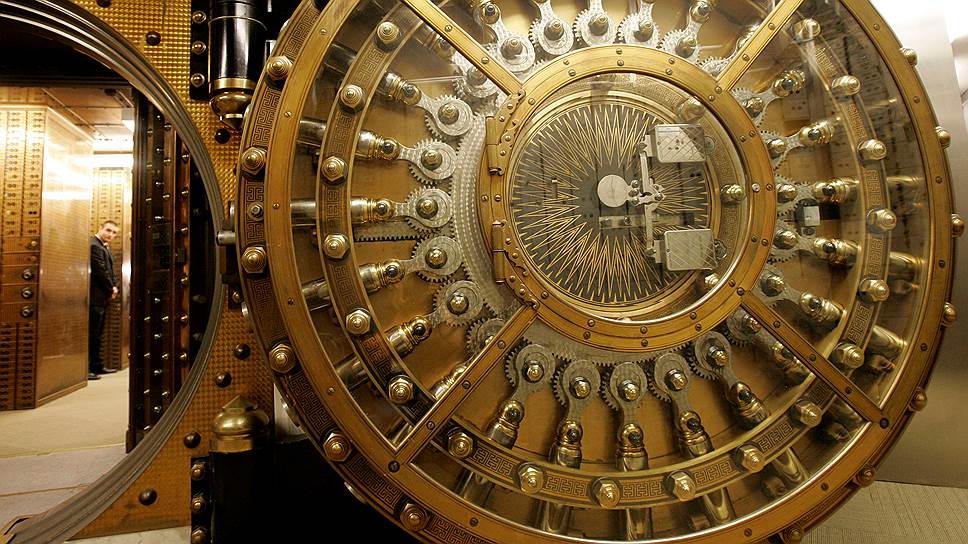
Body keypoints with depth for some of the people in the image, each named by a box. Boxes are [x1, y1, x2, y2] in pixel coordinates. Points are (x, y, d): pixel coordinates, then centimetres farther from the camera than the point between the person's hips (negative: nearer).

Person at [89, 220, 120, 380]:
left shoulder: (105, 247, 18)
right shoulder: (94, 245, -14)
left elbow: (110, 270, 20)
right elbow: (100, 271, -17)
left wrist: (114, 286, 4)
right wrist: (110, 290, -6)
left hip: (103, 297, 11)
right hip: (95, 297, -11)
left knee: (97, 334, 15)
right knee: (92, 333, -8)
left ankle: (97, 366, 23)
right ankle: (86, 369, -4)